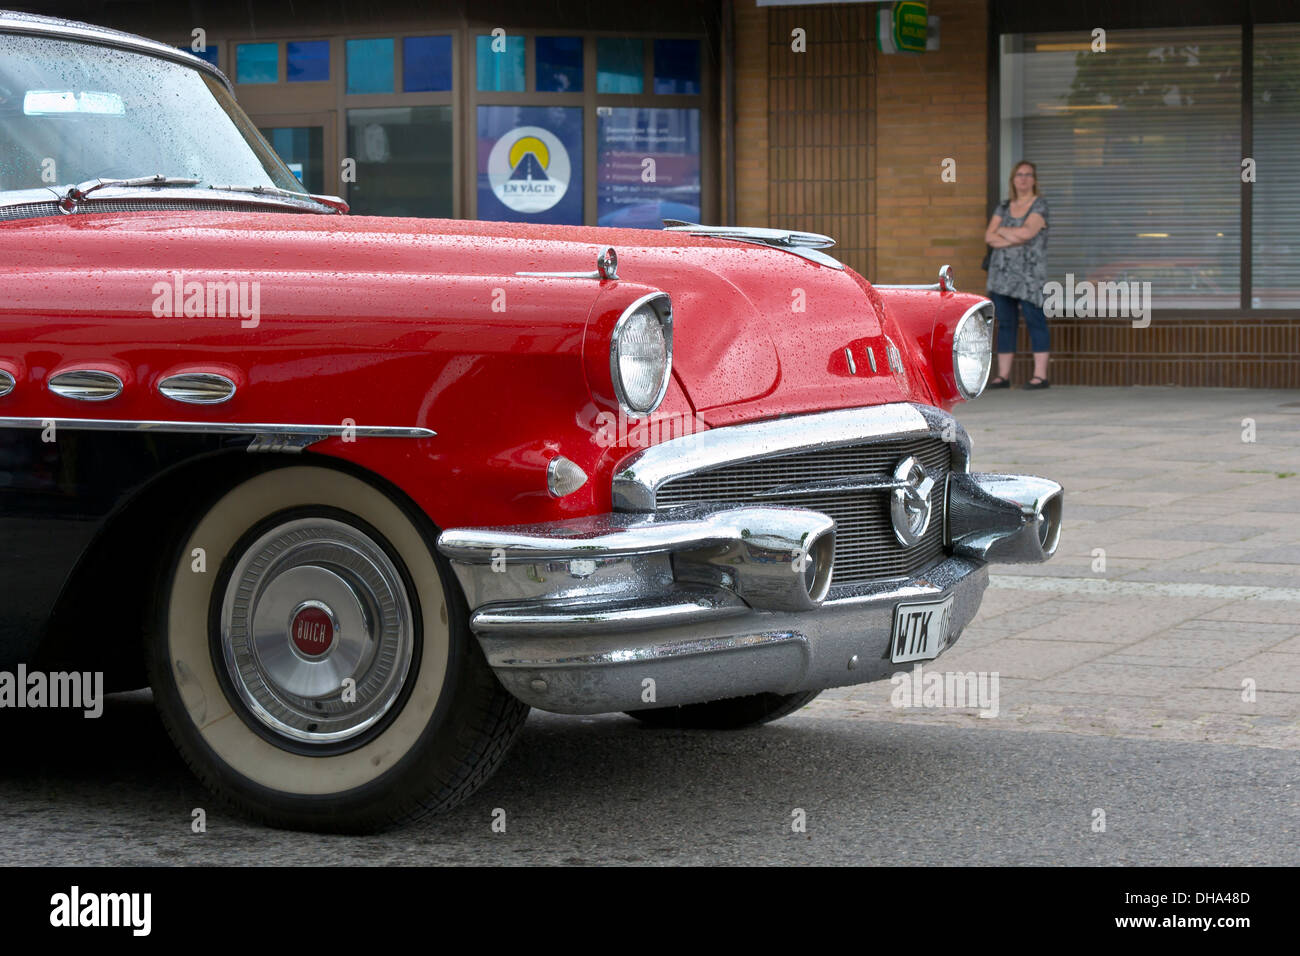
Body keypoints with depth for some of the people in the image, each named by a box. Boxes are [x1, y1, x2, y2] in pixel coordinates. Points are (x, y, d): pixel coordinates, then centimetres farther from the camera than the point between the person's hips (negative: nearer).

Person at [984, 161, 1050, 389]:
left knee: (1035, 320, -7)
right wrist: (1014, 239, -9)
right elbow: (989, 236, 6)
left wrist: (1002, 231, 0)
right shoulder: (1004, 206, 15)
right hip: (1002, 273, 5)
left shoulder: (1039, 205, 0)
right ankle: (1003, 375, 7)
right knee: (1005, 323, 5)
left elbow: (1028, 231, -14)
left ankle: (1040, 375, -9)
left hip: (1029, 273, -5)